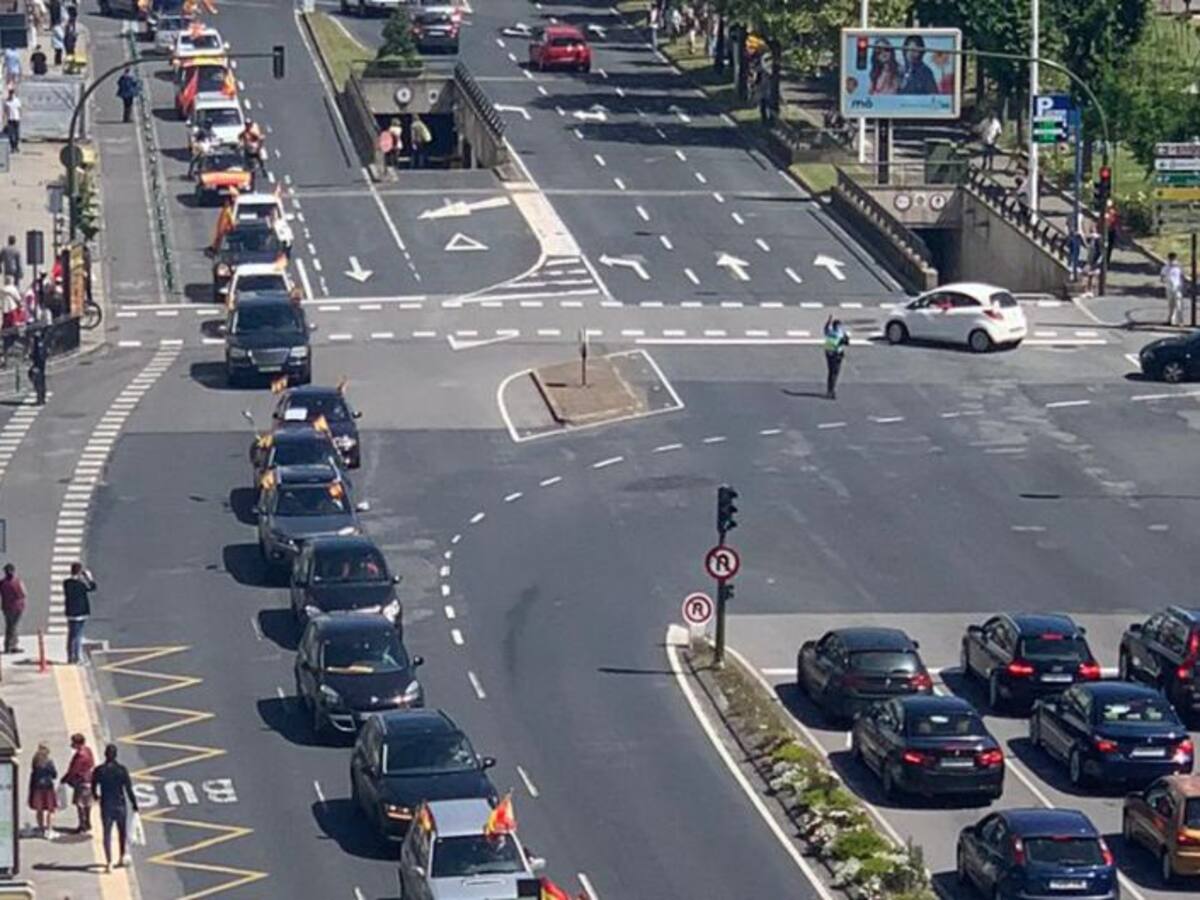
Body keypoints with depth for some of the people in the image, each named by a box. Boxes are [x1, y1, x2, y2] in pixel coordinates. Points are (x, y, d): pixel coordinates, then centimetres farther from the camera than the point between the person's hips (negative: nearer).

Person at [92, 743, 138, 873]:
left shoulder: (99, 770, -6)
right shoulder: (122, 770, -9)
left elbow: (93, 788, 1)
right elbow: (129, 789, -9)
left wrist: (96, 796, 23)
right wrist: (134, 804, 0)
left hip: (106, 805, 0)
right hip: (120, 804, 0)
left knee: (107, 834, 3)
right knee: (122, 832, 20)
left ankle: (109, 863, -8)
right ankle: (121, 858, 31)